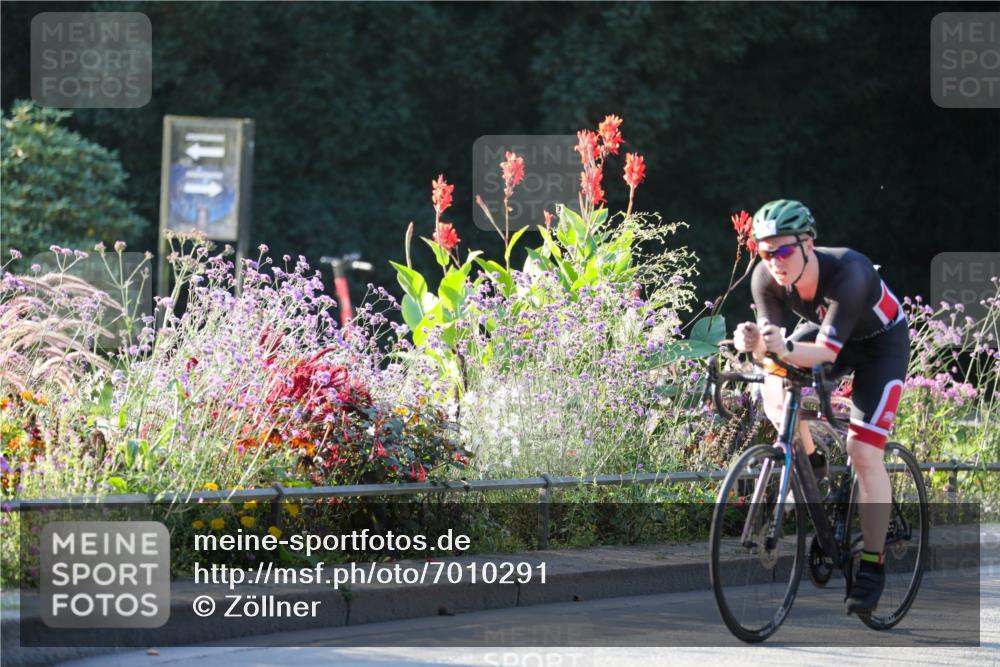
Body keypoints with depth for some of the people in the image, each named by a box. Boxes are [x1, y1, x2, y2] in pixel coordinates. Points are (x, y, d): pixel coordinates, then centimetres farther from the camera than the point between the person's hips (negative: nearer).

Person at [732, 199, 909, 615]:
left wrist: (786, 350, -61)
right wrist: (754, 344, -50)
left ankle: (872, 566, -6)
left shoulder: (849, 273, -39)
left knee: (863, 452, -15)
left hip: (880, 342, -5)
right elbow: (772, 342, -26)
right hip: (822, 330, 5)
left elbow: (826, 351, -42)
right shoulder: (767, 279, -25)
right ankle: (810, 466, 3)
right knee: (775, 391, -25)